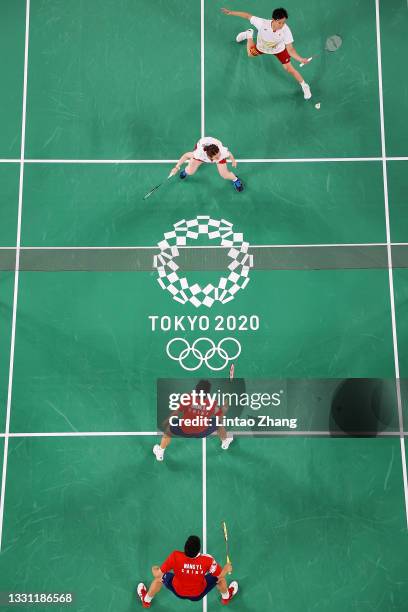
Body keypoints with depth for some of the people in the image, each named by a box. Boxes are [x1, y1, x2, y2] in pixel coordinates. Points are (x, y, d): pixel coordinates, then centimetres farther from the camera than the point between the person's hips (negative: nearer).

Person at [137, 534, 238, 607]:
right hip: (198, 595, 0)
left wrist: (154, 569, 0)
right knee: (220, 576, 18)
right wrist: (227, 568, 5)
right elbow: (220, 575, -17)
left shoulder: (175, 556, -34)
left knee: (160, 576, 21)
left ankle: (146, 600, 43)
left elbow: (157, 575, -23)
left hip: (178, 592, 0)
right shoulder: (207, 560, -33)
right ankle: (226, 597, 48)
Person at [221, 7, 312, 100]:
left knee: (289, 69, -4)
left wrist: (301, 59, -56)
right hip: (262, 47, 1)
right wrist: (231, 12, -23)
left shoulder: (286, 30, -43)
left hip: (279, 49, -1)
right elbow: (248, 16, -28)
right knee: (250, 54, 27)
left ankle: (304, 86, 22)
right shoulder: (262, 23, -43)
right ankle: (249, 34, 56)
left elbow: (290, 49, -39)